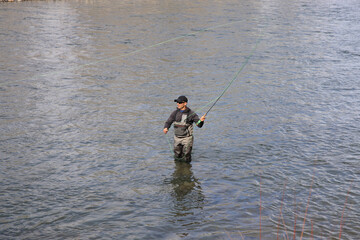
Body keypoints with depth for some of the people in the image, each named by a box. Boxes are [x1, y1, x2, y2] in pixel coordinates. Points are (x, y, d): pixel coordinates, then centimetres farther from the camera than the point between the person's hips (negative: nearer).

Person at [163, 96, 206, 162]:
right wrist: (166, 128, -20)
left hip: (187, 138, -4)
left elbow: (199, 124, -15)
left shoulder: (191, 113, -12)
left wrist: (201, 120, -39)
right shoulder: (175, 113, -1)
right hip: (177, 138, 4)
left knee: (186, 159, -4)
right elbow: (168, 122, 3)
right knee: (177, 158, 10)